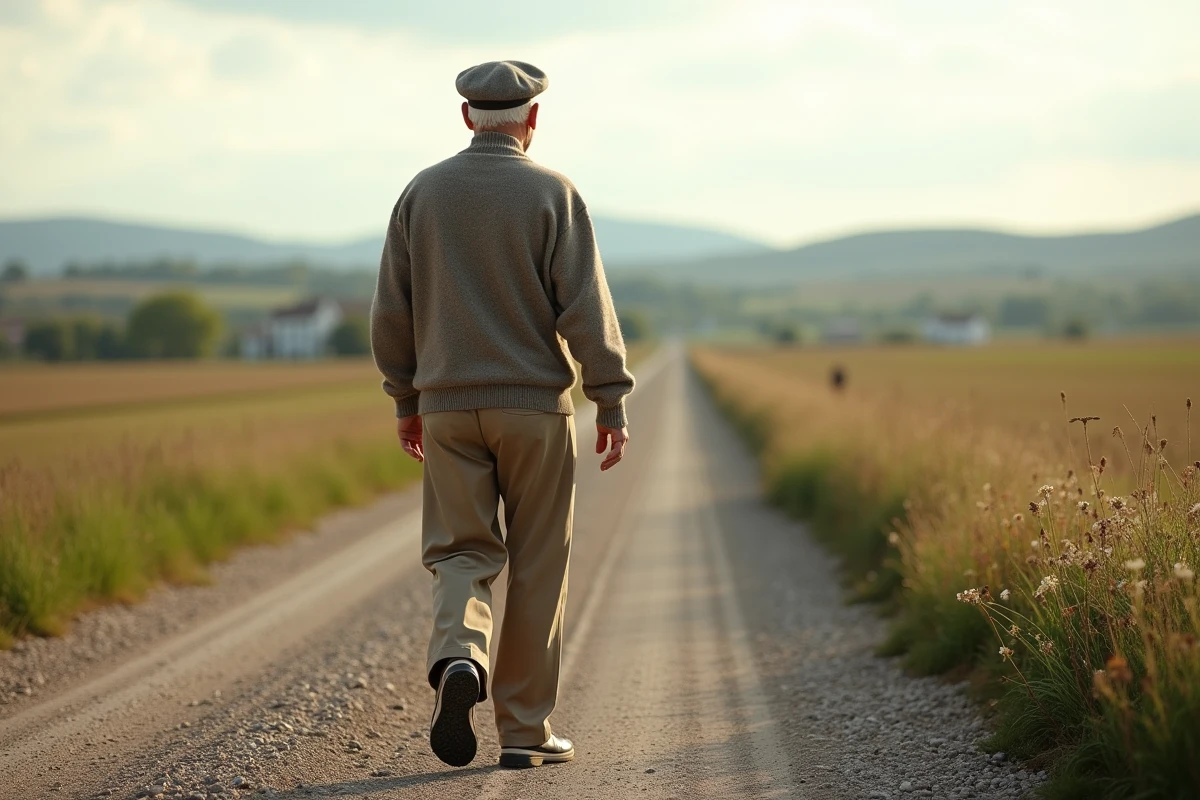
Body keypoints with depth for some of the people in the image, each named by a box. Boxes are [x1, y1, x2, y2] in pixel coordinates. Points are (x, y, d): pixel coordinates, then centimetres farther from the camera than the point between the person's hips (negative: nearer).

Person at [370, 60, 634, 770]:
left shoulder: (423, 192, 5)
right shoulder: (553, 194, -5)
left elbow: (392, 311, 6)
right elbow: (586, 308, -12)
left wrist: (406, 400, 16)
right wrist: (613, 404, -7)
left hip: (449, 405, 2)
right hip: (536, 405, -2)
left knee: (462, 555, 10)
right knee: (537, 567, 7)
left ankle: (459, 659, -21)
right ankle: (525, 730, 10)